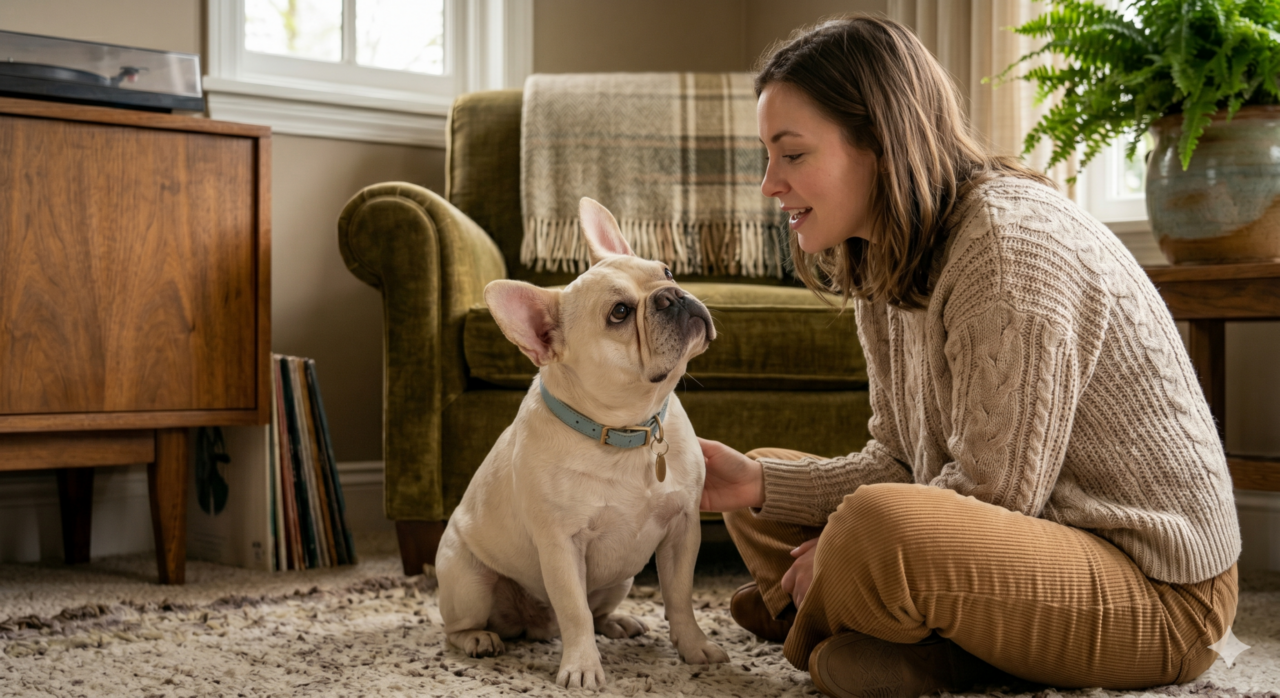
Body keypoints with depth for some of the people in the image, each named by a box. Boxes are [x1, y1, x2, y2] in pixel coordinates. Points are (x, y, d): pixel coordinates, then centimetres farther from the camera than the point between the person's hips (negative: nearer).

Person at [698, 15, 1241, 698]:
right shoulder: (886, 265, 7)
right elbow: (902, 463, 6)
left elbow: (991, 492, -22)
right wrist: (758, 482, -6)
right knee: (761, 488, 12)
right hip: (1029, 541, 10)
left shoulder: (1014, 238, -23)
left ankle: (811, 630, -3)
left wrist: (838, 558, -12)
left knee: (879, 526, -38)